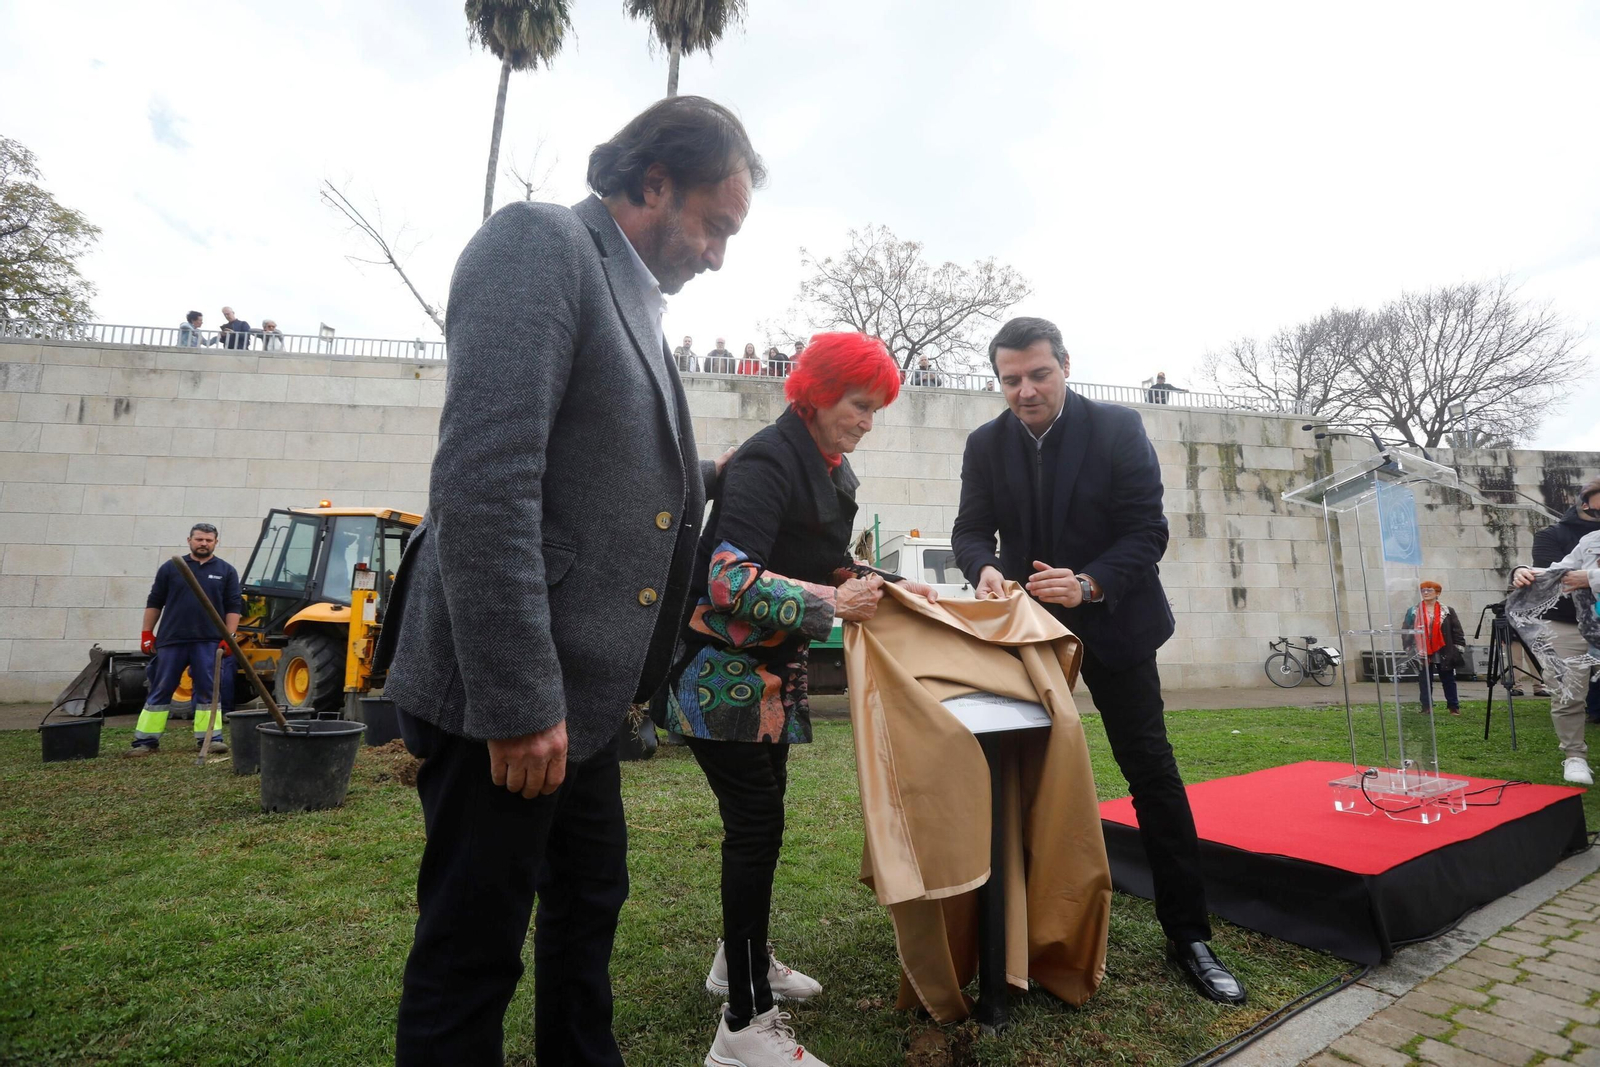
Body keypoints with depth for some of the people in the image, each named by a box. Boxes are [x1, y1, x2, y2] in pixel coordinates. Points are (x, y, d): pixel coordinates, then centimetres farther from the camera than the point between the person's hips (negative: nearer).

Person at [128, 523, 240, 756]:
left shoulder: (226, 571, 5)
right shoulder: (171, 568, 7)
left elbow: (234, 607, 2)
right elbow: (154, 603, 10)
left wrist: (229, 637, -6)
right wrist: (147, 633, 4)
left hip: (208, 642, -1)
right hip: (171, 640, 1)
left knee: (208, 691, 2)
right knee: (160, 690, 6)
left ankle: (209, 738, 6)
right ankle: (146, 741, 14)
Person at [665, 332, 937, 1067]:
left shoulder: (831, 470, 7)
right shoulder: (766, 462, -21)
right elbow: (730, 579, -31)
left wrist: (884, 588, 4)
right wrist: (833, 605, -30)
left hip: (772, 672, 9)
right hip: (723, 673, -9)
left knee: (758, 818, 19)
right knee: (756, 826, -4)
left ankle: (740, 958, 40)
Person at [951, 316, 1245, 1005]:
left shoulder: (1118, 429, -10)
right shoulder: (985, 444, -2)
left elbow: (1148, 531, -13)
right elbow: (971, 530, -2)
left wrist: (1089, 584, -29)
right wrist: (984, 569, -24)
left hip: (1112, 623, -2)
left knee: (1152, 770, 2)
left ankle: (1188, 935, 18)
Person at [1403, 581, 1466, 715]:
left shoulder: (1448, 611, 4)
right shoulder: (1412, 612, 1)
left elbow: (1457, 631, 4)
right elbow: (1406, 631, 2)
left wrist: (1458, 648, -2)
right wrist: (1409, 649, -3)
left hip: (1443, 654, 1)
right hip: (1423, 655, 0)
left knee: (1448, 681, 9)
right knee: (1425, 682, 5)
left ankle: (1454, 706, 18)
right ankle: (1427, 708, 11)